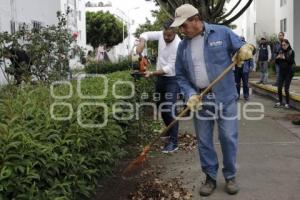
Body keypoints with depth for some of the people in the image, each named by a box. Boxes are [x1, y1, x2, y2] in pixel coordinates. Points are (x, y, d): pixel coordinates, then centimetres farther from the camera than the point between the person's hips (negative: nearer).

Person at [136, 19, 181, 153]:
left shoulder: (178, 45, -24)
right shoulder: (161, 35, -4)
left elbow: (170, 68, -26)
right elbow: (145, 34, 5)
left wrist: (151, 73, -33)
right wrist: (141, 44, -17)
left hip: (172, 79, -7)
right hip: (160, 77, 8)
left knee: (170, 110, -14)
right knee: (161, 107, 18)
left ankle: (173, 142, -10)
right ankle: (170, 131, 38)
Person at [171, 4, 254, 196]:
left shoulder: (222, 33, -5)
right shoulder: (183, 46, 5)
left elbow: (242, 47, 4)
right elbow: (180, 76, 7)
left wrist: (245, 49, -21)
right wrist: (190, 94, -9)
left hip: (225, 96, -3)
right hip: (200, 99, 3)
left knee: (229, 138, 4)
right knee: (204, 141, 8)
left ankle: (230, 176, 23)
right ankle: (210, 178, 24)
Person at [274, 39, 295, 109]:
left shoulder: (291, 52, -4)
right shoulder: (281, 52, 8)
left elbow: (292, 61, -14)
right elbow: (277, 62, 10)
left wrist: (284, 58, -24)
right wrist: (277, 58, -10)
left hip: (289, 73, -4)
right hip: (281, 72, 4)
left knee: (286, 89, -5)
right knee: (279, 88, 1)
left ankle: (287, 103, 7)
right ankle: (280, 102, 16)